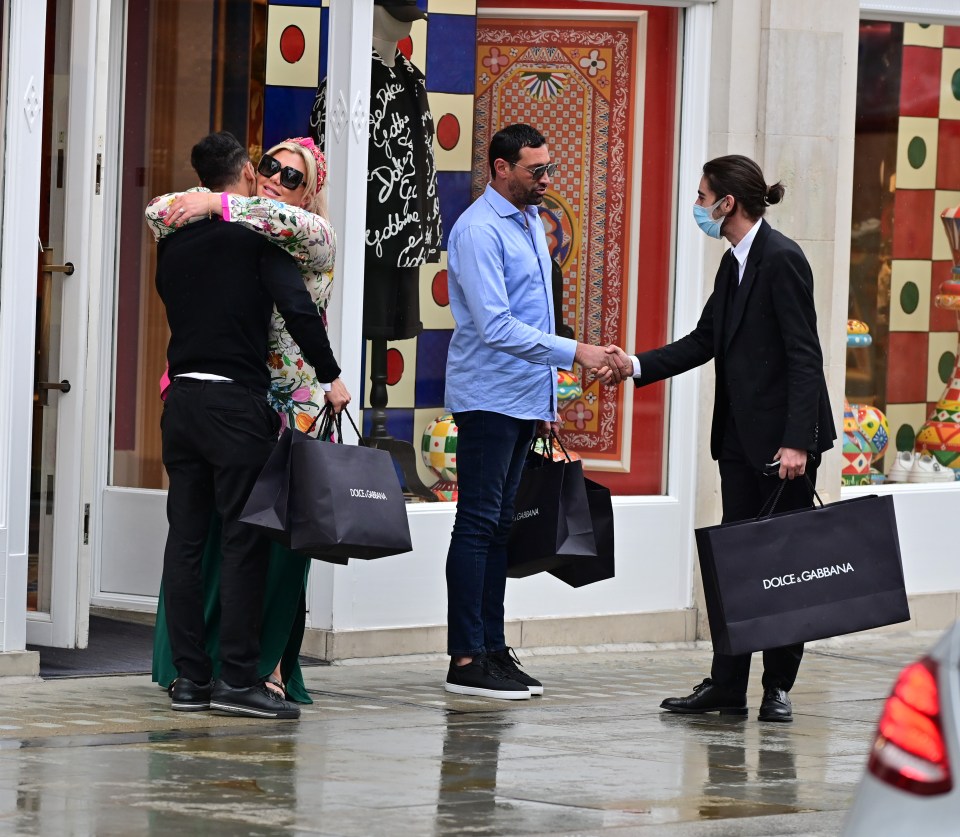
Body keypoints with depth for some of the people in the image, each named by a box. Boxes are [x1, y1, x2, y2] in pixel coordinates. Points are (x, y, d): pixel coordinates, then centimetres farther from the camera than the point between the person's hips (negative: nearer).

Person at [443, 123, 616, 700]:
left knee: (501, 523, 10)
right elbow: (494, 326, -22)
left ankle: (493, 648, 13)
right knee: (478, 524, -7)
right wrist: (572, 352, -23)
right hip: (488, 398, -9)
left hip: (525, 401, 9)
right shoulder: (479, 230, -14)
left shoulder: (532, 222, 15)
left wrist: (547, 399, 21)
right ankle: (466, 659, -7)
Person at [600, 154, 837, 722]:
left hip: (784, 437, -9)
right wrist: (636, 367, 5)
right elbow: (705, 340, 17)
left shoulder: (781, 259, -15)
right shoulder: (734, 264, 13)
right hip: (742, 438, 9)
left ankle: (779, 687, 7)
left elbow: (804, 355, -19)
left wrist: (796, 441, -24)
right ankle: (727, 687, 12)